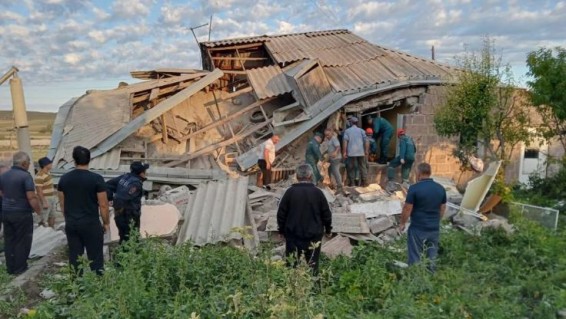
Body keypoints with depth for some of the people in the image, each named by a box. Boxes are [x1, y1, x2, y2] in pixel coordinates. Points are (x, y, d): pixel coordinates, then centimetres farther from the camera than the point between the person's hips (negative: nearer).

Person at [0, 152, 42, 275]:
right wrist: (38, 211, -8)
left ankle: (10, 268, 20)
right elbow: (32, 197, -20)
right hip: (22, 213, -7)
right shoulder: (26, 176, -16)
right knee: (22, 241, 4)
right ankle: (19, 268, 10)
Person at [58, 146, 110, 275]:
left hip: (71, 224, 5)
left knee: (74, 257, 12)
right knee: (95, 257, 3)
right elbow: (103, 204, -10)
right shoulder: (96, 178, -13)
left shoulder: (64, 178, 2)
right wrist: (106, 222, 2)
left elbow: (62, 204, 10)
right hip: (91, 224, -4)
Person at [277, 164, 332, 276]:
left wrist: (281, 229, 11)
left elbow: (281, 213, -3)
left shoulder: (290, 192, -8)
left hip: (293, 234, 0)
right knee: (312, 264, 11)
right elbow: (326, 213, 0)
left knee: (292, 263, 11)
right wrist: (328, 229, 16)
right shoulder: (317, 192, -7)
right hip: (313, 234, 0)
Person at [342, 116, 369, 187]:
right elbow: (366, 141, 1)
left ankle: (351, 182, 8)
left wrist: (344, 152, -6)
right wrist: (367, 151, 5)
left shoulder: (347, 131, 4)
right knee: (363, 167, 8)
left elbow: (345, 142, -7)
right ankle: (364, 181, 6)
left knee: (351, 168, 6)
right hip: (361, 152, 2)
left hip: (351, 152, -1)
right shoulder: (361, 130, 9)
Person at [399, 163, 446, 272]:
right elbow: (443, 209, 10)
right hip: (434, 228, 5)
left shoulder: (414, 188, -17)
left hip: (418, 228, -5)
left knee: (415, 256, 8)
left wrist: (402, 223, 0)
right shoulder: (441, 188, 0)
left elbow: (407, 209, -14)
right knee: (432, 255, 19)